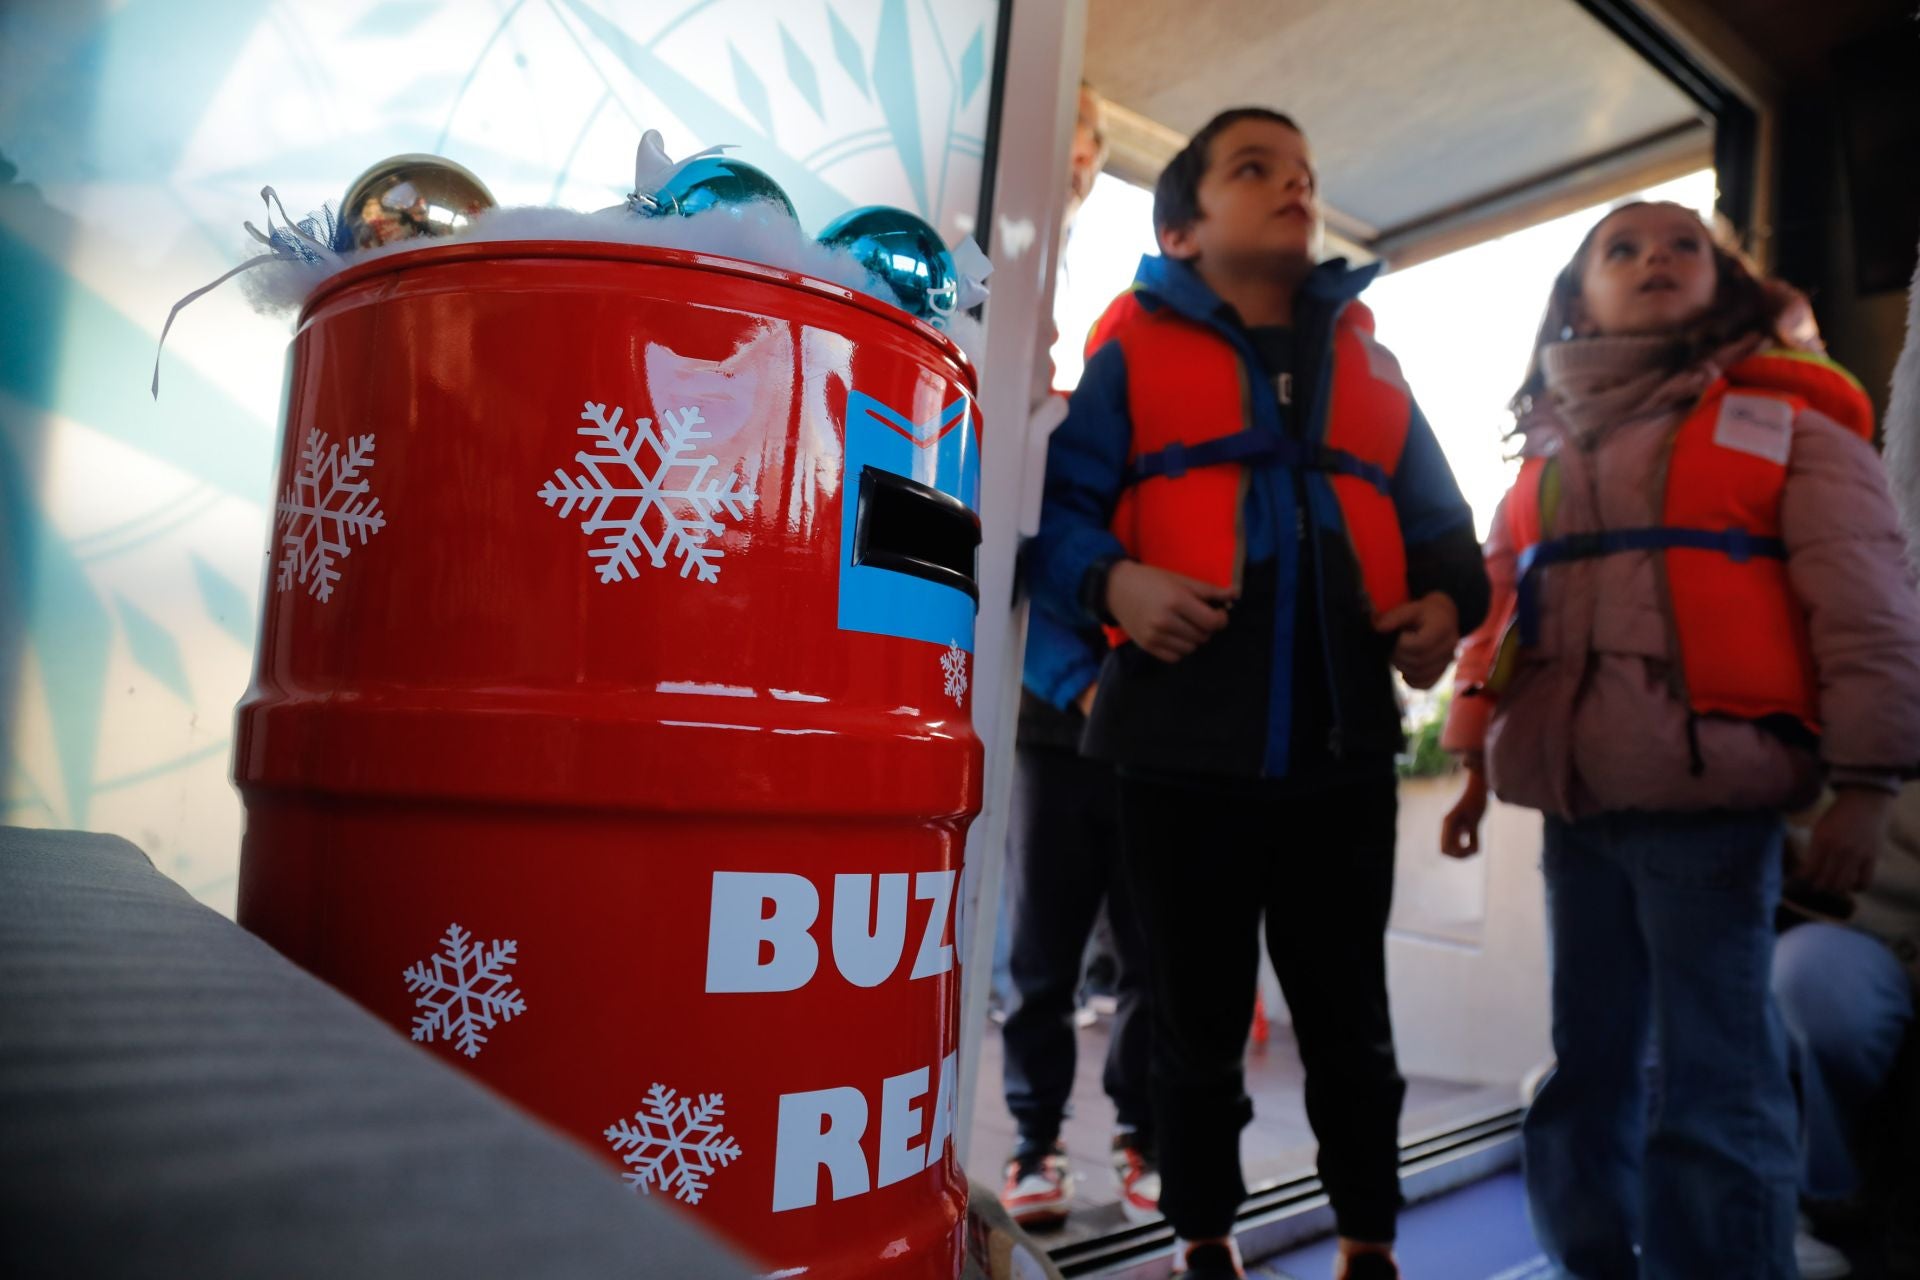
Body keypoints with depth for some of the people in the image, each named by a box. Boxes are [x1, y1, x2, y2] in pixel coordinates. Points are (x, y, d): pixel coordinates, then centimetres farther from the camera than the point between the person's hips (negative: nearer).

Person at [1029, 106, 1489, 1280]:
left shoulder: (1368, 362, 17)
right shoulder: (1134, 356, 3)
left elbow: (1440, 521, 19)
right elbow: (1057, 508, -4)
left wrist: (1449, 602, 0)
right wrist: (1112, 582, -23)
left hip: (1344, 752, 4)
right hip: (1185, 750, -3)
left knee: (1350, 1018, 15)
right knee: (1200, 1020, 12)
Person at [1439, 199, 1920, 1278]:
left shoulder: (1788, 419, 6)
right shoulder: (1550, 447, 18)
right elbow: (1503, 609, 17)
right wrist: (1477, 765, 14)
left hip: (1712, 801, -4)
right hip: (1574, 805, 5)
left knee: (1717, 1088, -3)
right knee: (1587, 1067, 13)